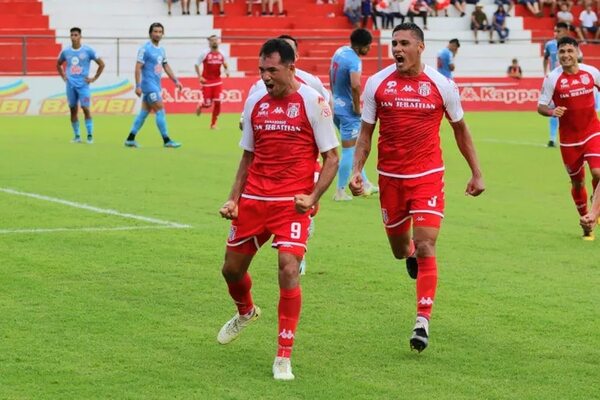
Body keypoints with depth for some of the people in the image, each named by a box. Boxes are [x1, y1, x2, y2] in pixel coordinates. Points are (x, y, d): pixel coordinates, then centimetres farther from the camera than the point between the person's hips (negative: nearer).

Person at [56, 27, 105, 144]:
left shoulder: (88, 51, -4)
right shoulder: (66, 52, 6)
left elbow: (101, 64, 2)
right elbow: (58, 64, 25)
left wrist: (94, 78, -1)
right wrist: (64, 76, 12)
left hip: (83, 85, -3)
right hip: (71, 85, 3)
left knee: (86, 109, -11)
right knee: (73, 110, 5)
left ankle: (90, 135, -5)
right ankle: (76, 136, 13)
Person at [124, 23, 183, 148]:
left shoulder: (161, 50, 13)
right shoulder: (145, 49, -11)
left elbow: (166, 66, 23)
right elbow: (138, 68, -14)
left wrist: (175, 81, 18)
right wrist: (138, 86, -20)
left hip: (156, 85, 8)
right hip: (149, 85, -8)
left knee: (144, 112, 9)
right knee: (160, 111, -9)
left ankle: (130, 139, 13)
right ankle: (166, 140, -5)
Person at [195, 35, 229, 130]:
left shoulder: (221, 54, 4)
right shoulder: (205, 53, -7)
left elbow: (225, 65, 18)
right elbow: (197, 65, -1)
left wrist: (227, 70, -5)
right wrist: (199, 77, -11)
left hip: (217, 81, 3)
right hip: (207, 82, -3)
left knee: (217, 102, -6)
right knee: (208, 104, -5)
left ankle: (213, 124, 6)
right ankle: (200, 105, 34)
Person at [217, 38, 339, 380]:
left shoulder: (312, 102, -7)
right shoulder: (255, 103, 8)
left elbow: (332, 158, -5)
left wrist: (313, 197, -18)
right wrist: (234, 199, 8)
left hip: (293, 202, -5)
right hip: (253, 199, 5)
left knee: (289, 269, -19)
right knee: (232, 268, 14)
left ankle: (284, 358, -9)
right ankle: (246, 312, 50)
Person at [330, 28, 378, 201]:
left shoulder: (340, 51, 5)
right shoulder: (354, 61, -23)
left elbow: (331, 74, 19)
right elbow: (355, 85, -37)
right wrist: (357, 107, -22)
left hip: (336, 106, 9)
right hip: (347, 110, -9)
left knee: (354, 148, 20)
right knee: (349, 151, 2)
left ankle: (365, 184, 29)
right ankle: (340, 191, 7)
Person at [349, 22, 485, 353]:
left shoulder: (441, 85, -4)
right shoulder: (377, 83, -1)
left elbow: (460, 129, 9)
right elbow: (366, 132, 5)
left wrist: (476, 173, 10)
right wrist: (357, 170, -7)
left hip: (428, 176, -2)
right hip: (390, 177, 2)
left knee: (425, 248, -12)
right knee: (399, 250, 14)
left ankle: (423, 322, -8)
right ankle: (409, 250, 53)